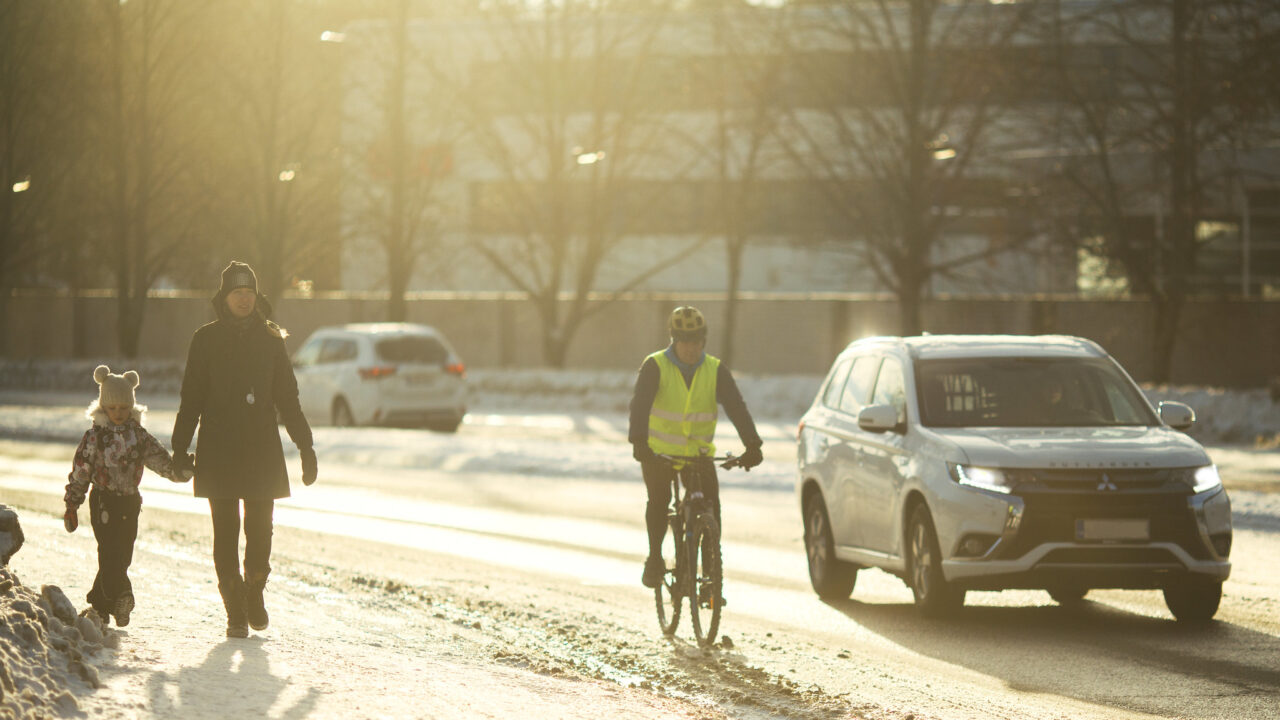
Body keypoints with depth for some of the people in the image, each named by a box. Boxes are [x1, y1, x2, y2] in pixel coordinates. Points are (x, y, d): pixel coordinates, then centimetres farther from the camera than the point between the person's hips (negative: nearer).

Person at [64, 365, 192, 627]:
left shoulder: (139, 436, 8)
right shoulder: (95, 437, -2)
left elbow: (159, 460, 1)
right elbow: (80, 470, 0)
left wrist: (179, 471, -19)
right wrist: (72, 504, -1)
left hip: (130, 502, 4)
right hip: (104, 501, -4)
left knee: (123, 555, 6)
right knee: (110, 551, -17)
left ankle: (99, 603, 18)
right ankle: (120, 597, -30)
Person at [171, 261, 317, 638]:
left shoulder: (270, 339, 8)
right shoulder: (206, 340, 3)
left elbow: (287, 398, 12)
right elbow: (191, 398, 4)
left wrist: (305, 447, 7)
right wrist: (180, 449, -2)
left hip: (262, 450, 1)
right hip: (218, 450, -1)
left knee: (260, 529, -3)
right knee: (226, 532, -2)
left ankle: (254, 589, 24)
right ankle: (235, 612, 6)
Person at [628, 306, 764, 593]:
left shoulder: (716, 370, -4)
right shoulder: (655, 366, -11)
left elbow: (736, 407, -13)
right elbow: (640, 405, -23)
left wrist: (752, 445, -28)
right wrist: (639, 443, -40)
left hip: (699, 453, 1)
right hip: (658, 452, -1)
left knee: (711, 504, -15)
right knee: (659, 498, -21)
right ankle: (655, 558, 2)